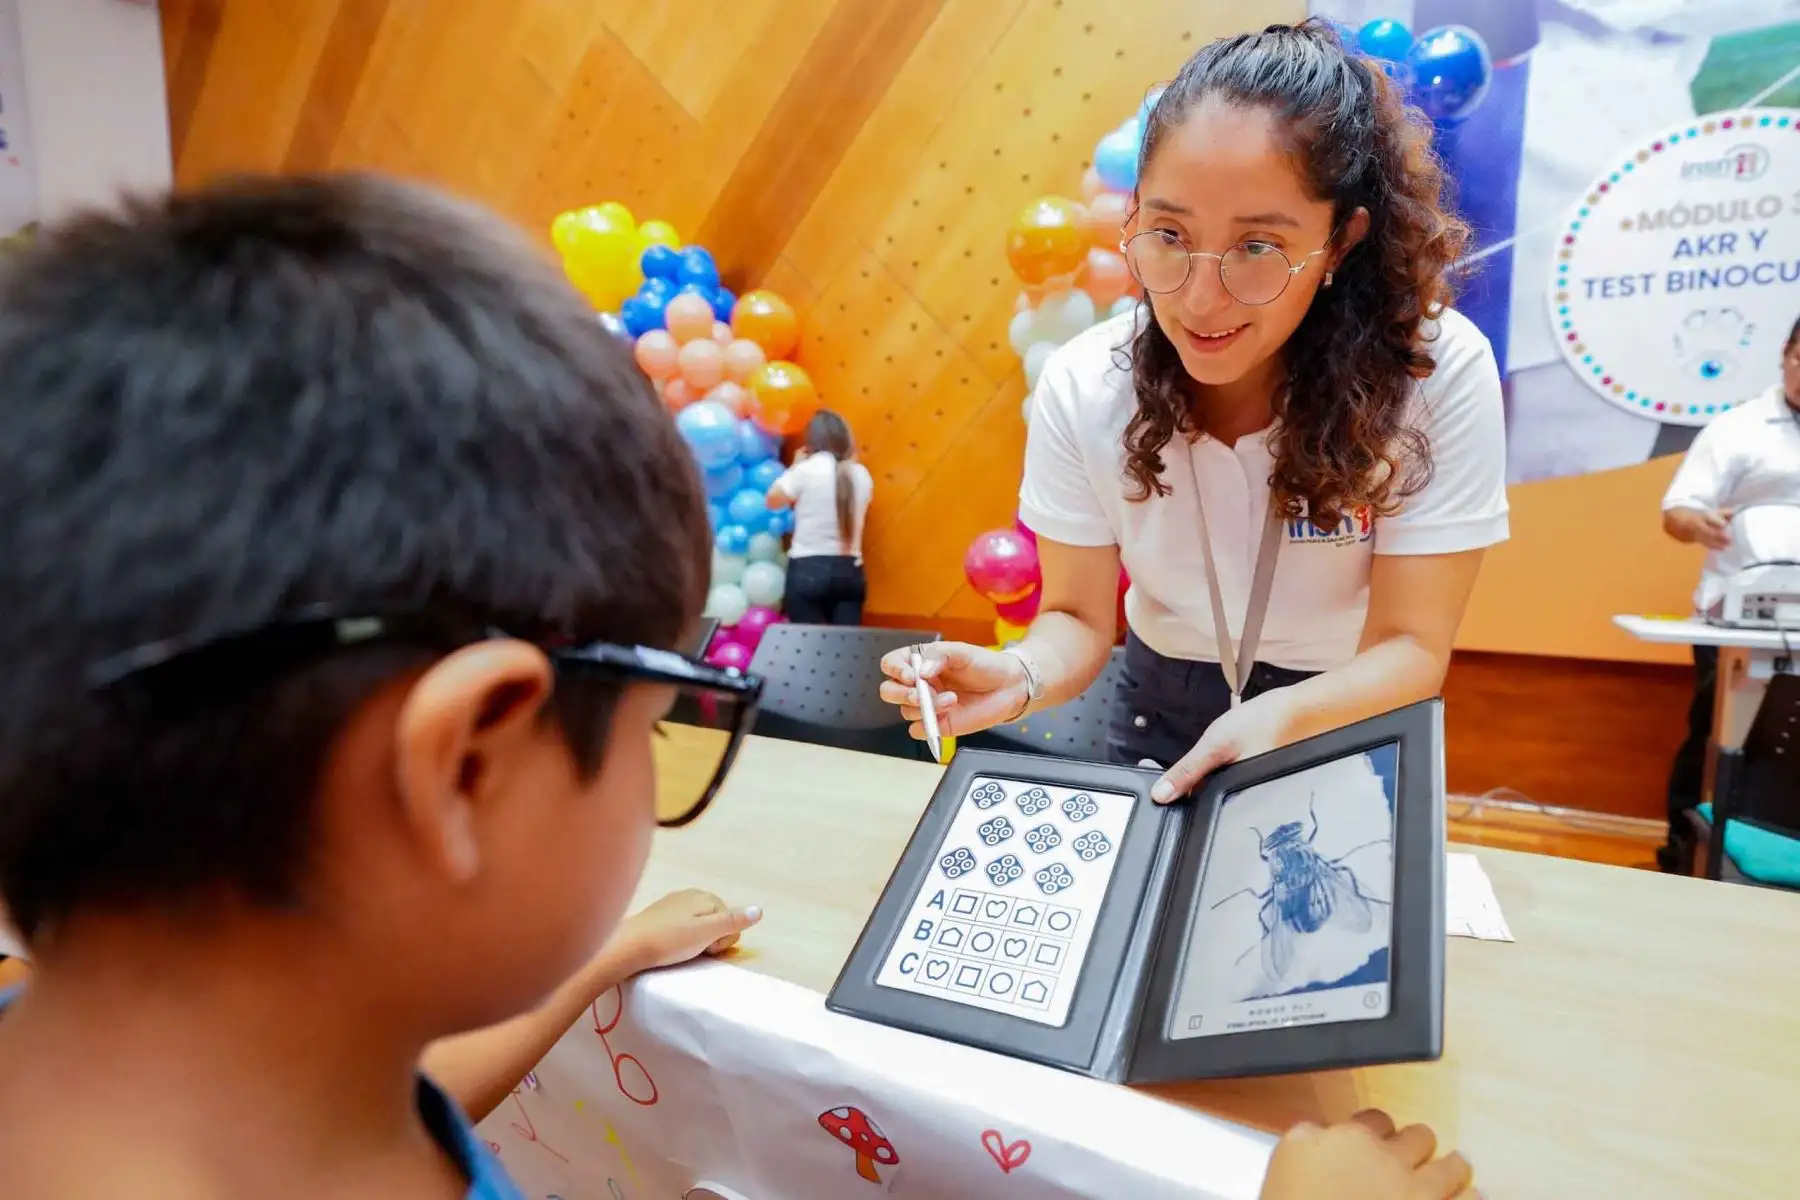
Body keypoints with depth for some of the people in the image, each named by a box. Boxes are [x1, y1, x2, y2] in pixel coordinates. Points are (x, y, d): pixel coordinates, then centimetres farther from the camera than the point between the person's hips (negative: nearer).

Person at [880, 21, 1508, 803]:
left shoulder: (1440, 375, -26)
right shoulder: (1082, 388, -21)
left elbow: (1412, 645, -22)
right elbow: (1078, 616, -15)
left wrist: (1282, 719, -41)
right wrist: (1021, 676, -37)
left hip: (1353, 728, -1)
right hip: (1164, 710, 2)